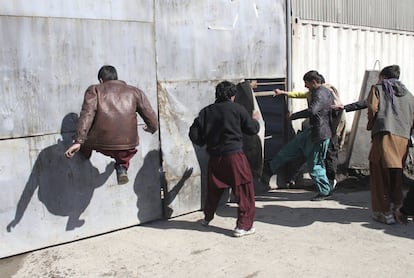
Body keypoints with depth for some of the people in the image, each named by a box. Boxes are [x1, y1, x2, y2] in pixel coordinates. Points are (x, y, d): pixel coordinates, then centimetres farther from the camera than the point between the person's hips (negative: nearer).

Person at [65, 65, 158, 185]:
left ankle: (84, 154, 51)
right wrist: (152, 128, 36)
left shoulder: (94, 90, 9)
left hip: (102, 144, -1)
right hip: (127, 145, 1)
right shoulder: (135, 91, 15)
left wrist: (78, 141, -13)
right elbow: (152, 119, 14)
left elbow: (87, 115, -8)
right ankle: (122, 167, 16)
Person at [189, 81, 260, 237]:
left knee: (213, 189, 23)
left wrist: (204, 142, 22)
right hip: (234, 155, -5)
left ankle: (207, 218, 41)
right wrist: (255, 119, 24)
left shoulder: (206, 111, 5)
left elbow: (194, 134, 2)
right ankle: (243, 226, 3)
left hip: (214, 157, 5)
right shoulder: (237, 109, -3)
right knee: (244, 190, 4)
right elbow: (252, 129, 3)